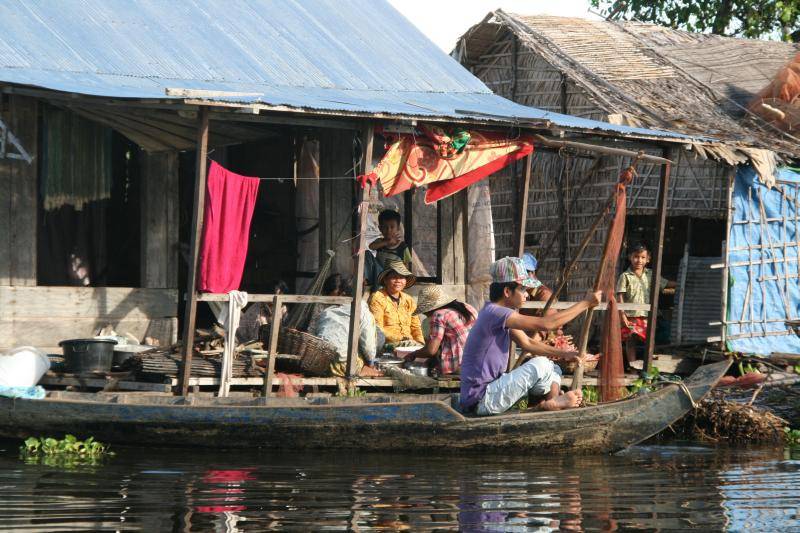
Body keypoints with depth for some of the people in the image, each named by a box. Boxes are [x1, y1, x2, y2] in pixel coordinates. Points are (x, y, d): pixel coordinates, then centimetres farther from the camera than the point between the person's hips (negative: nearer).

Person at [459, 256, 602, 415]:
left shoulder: (498, 313, 11)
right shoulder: (494, 313, -22)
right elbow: (545, 324, -26)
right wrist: (585, 304, -18)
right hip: (481, 401, -11)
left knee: (553, 370, 10)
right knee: (540, 365, -18)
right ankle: (551, 402, 5)